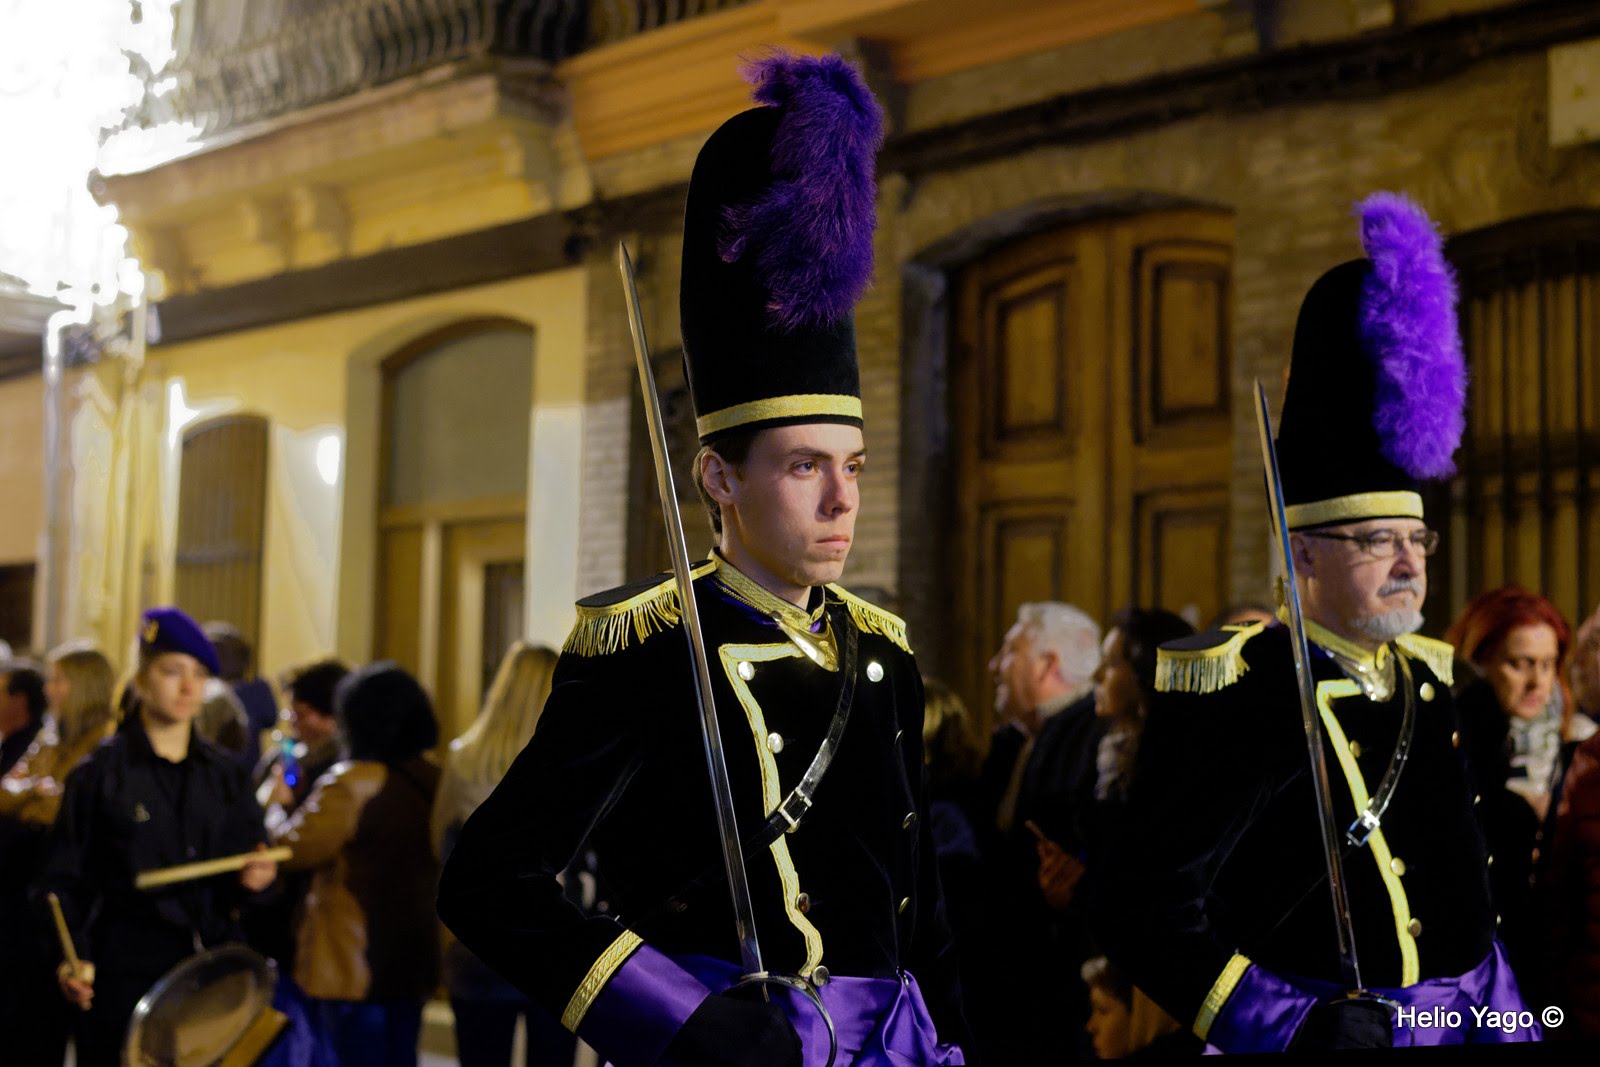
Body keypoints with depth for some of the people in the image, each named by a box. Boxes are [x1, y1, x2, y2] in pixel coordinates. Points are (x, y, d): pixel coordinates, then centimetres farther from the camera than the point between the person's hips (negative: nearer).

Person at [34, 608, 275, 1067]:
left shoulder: (223, 775, 11)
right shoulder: (100, 774, -2)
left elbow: (247, 863, 15)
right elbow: (63, 882, -4)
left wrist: (253, 878, -8)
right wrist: (73, 957, -19)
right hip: (126, 977, -3)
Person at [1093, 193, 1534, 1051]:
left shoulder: (1427, 682, 9)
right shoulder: (1236, 691, -14)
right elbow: (1142, 908, -19)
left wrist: (1509, 1029, 13)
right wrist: (1287, 1027, -25)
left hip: (1457, 1025, 7)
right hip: (1309, 1036, -6)